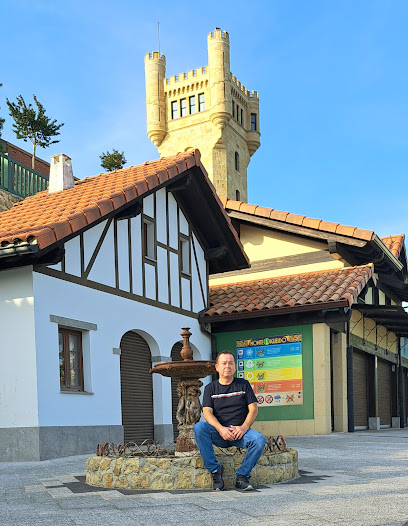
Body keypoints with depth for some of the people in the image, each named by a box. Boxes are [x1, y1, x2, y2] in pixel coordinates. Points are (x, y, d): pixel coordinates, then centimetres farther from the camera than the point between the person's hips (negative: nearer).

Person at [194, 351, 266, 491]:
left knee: (259, 440, -30)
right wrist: (220, 429, -22)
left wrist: (244, 427, -15)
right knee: (199, 427, -30)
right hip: (218, 432, 0)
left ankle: (242, 476, -13)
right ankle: (215, 470, -20)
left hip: (240, 431, 0)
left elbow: (253, 409, 4)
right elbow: (207, 412, -3)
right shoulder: (210, 388, 11)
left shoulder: (243, 384, 12)